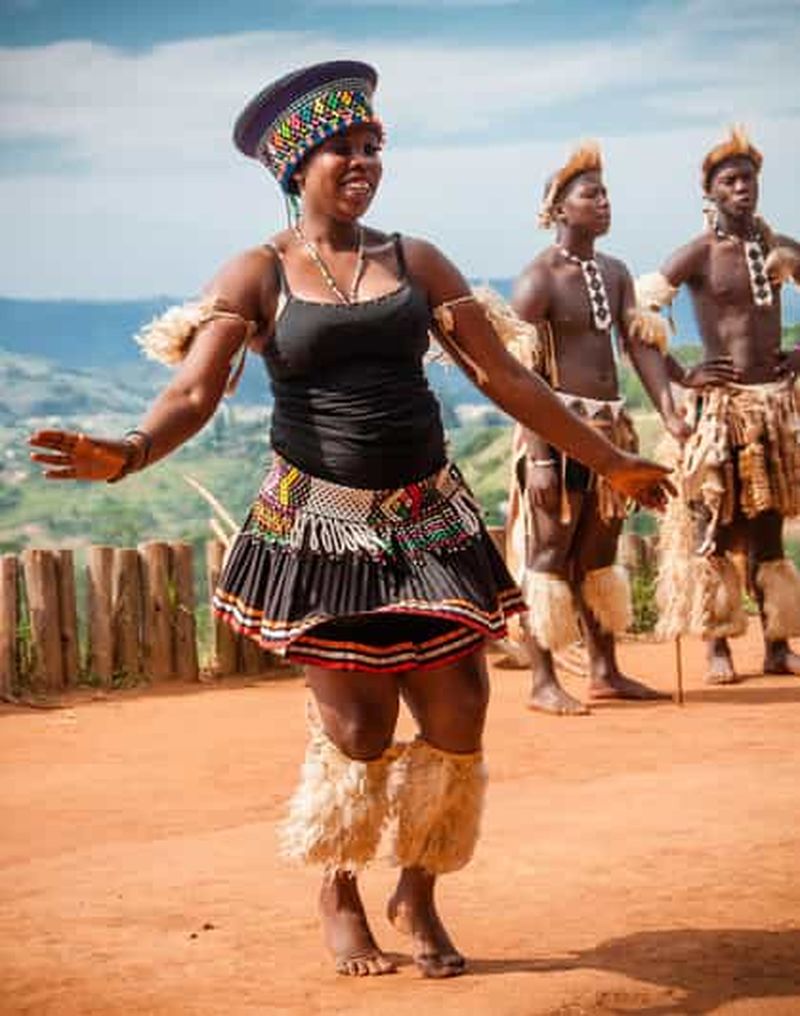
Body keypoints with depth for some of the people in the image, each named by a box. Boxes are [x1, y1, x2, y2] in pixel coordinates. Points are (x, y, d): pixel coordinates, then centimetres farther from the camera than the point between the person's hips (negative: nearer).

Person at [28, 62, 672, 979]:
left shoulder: (416, 263, 8)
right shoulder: (257, 277, -1)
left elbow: (503, 376, 9)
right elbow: (194, 392, -12)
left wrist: (608, 462, 9)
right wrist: (128, 452, -33)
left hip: (429, 521, 3)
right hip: (320, 526, -3)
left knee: (456, 716, 0)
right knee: (357, 728, -3)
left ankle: (418, 894, 23)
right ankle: (338, 895, 23)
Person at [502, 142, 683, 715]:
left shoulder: (615, 273, 13)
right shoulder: (540, 278, -10)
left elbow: (640, 343, 4)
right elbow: (524, 375, -15)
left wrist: (669, 411, -11)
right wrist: (539, 457, -21)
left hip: (610, 426, 8)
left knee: (599, 554, 14)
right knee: (548, 552, -3)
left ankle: (606, 672, 22)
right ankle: (543, 683, 1)